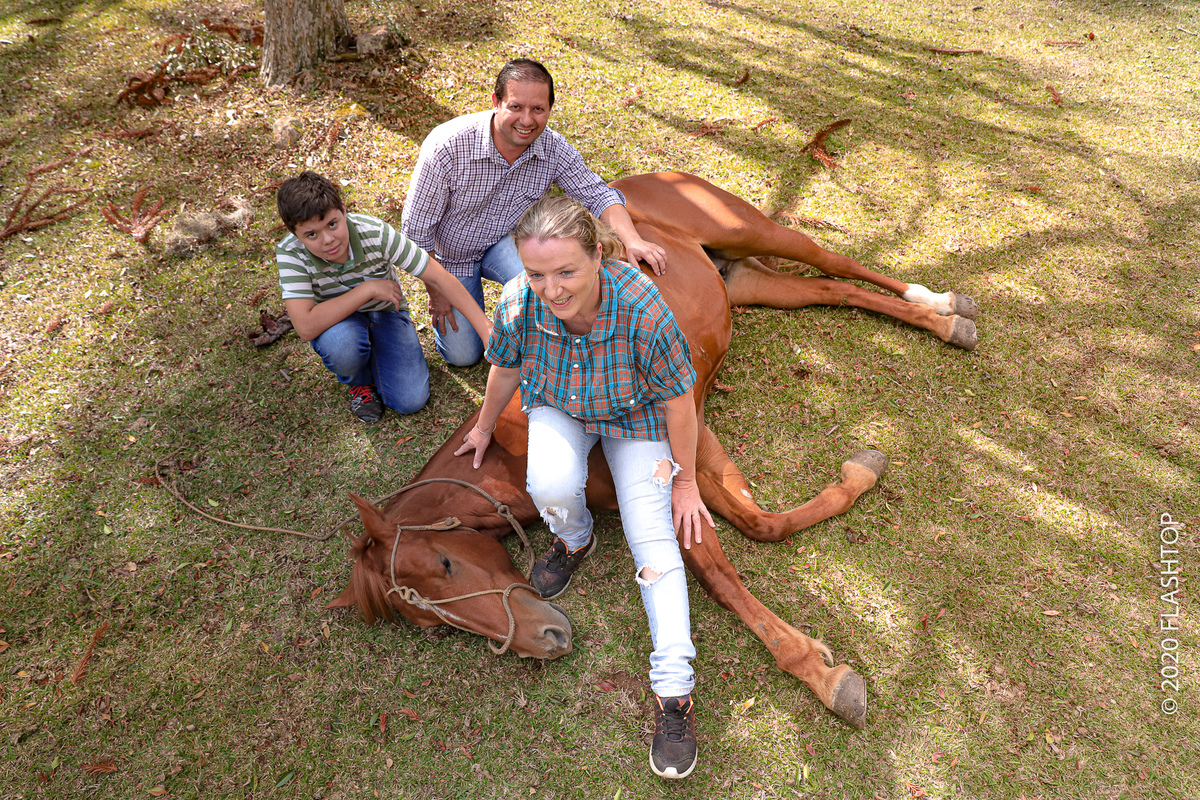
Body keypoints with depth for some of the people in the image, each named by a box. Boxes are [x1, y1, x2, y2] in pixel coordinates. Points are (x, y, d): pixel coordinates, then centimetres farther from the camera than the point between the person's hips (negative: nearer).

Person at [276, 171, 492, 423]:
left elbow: (439, 277, -25)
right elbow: (306, 327, -37)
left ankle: (374, 353, 17)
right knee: (340, 342, -38)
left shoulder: (376, 233, -28)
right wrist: (368, 289, -35)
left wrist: (487, 329, -31)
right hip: (337, 320, -1)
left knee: (410, 400, -15)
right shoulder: (290, 254, -28)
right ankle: (359, 381, -1)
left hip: (384, 311, 1)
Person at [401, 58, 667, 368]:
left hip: (507, 241, 2)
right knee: (463, 355, 3)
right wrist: (436, 290, -16)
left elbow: (597, 193, -13)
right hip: (452, 255, -1)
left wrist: (632, 240, -32)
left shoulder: (553, 149, -21)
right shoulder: (447, 146, -32)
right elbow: (416, 227, -23)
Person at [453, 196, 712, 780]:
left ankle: (674, 693, -5)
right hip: (557, 407, 2)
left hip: (634, 416, -2)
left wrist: (685, 481, -10)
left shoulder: (643, 310, -39)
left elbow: (677, 400, -23)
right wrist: (484, 428, 12)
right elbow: (505, 370, -5)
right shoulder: (518, 303, -29)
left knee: (651, 536, -12)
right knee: (551, 485, -29)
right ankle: (574, 541, 10)